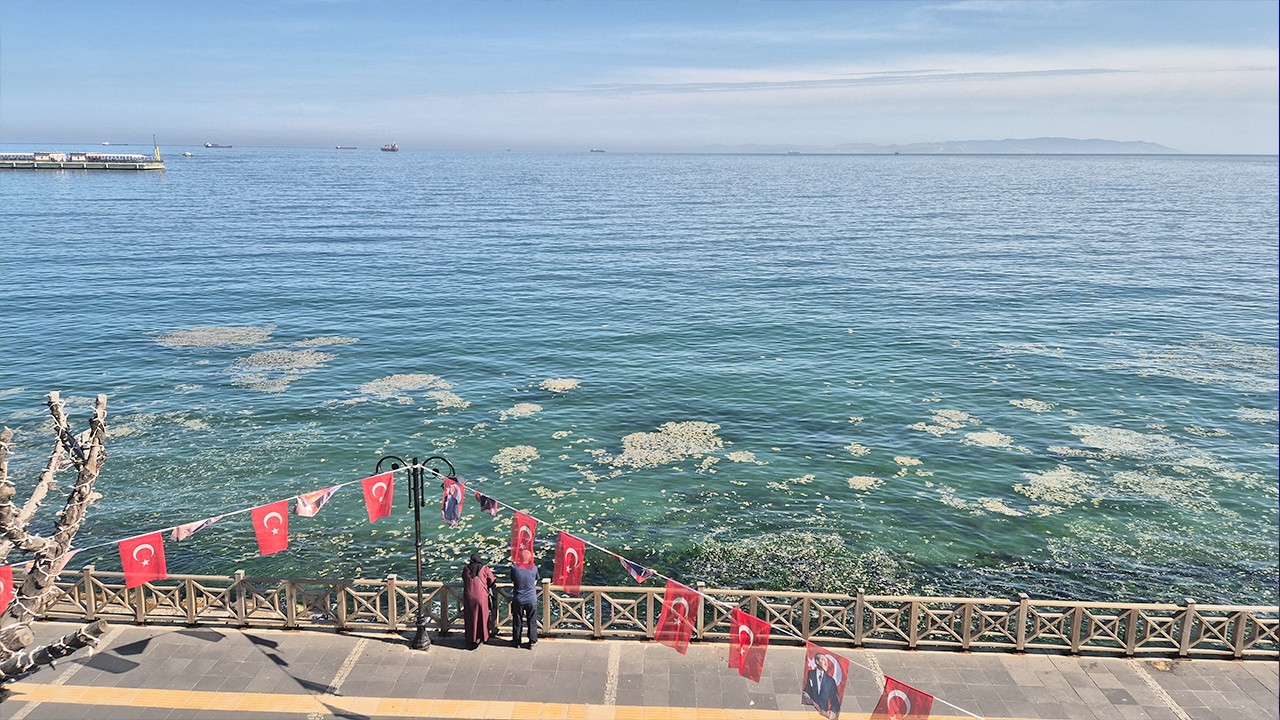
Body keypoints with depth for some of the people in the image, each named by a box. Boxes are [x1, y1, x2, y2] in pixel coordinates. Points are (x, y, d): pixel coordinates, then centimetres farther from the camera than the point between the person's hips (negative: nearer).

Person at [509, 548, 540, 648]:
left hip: (518, 600, 0)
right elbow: (535, 582, 2)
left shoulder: (514, 568, -12)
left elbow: (513, 582, 1)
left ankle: (516, 642, 27)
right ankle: (532, 642, 22)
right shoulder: (534, 568, -10)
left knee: (517, 622, 16)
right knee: (532, 621, 14)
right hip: (531, 600, 0)